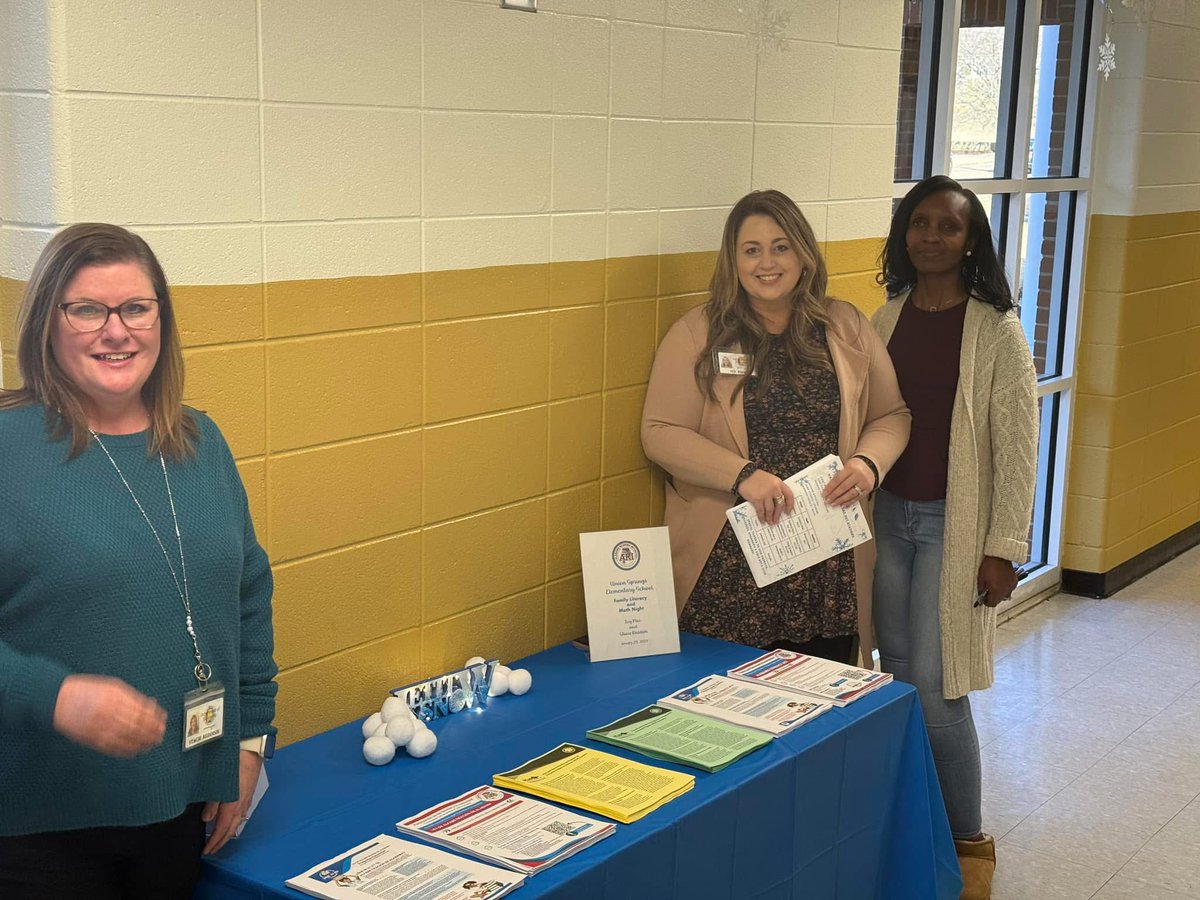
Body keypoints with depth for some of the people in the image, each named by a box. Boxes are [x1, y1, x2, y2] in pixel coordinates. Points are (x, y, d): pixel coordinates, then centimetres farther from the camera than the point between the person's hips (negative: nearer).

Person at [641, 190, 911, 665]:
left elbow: (891, 416, 15)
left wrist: (868, 463, -7)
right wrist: (742, 475, -18)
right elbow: (660, 432, -4)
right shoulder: (697, 334, 1)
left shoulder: (847, 328, 9)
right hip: (728, 564, -2)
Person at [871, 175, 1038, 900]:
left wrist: (1003, 549, -11)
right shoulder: (888, 318, 5)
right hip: (888, 515, 5)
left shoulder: (995, 330, -9)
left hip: (953, 522, -5)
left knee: (936, 690, -3)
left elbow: (1018, 447, -9)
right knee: (897, 679, 10)